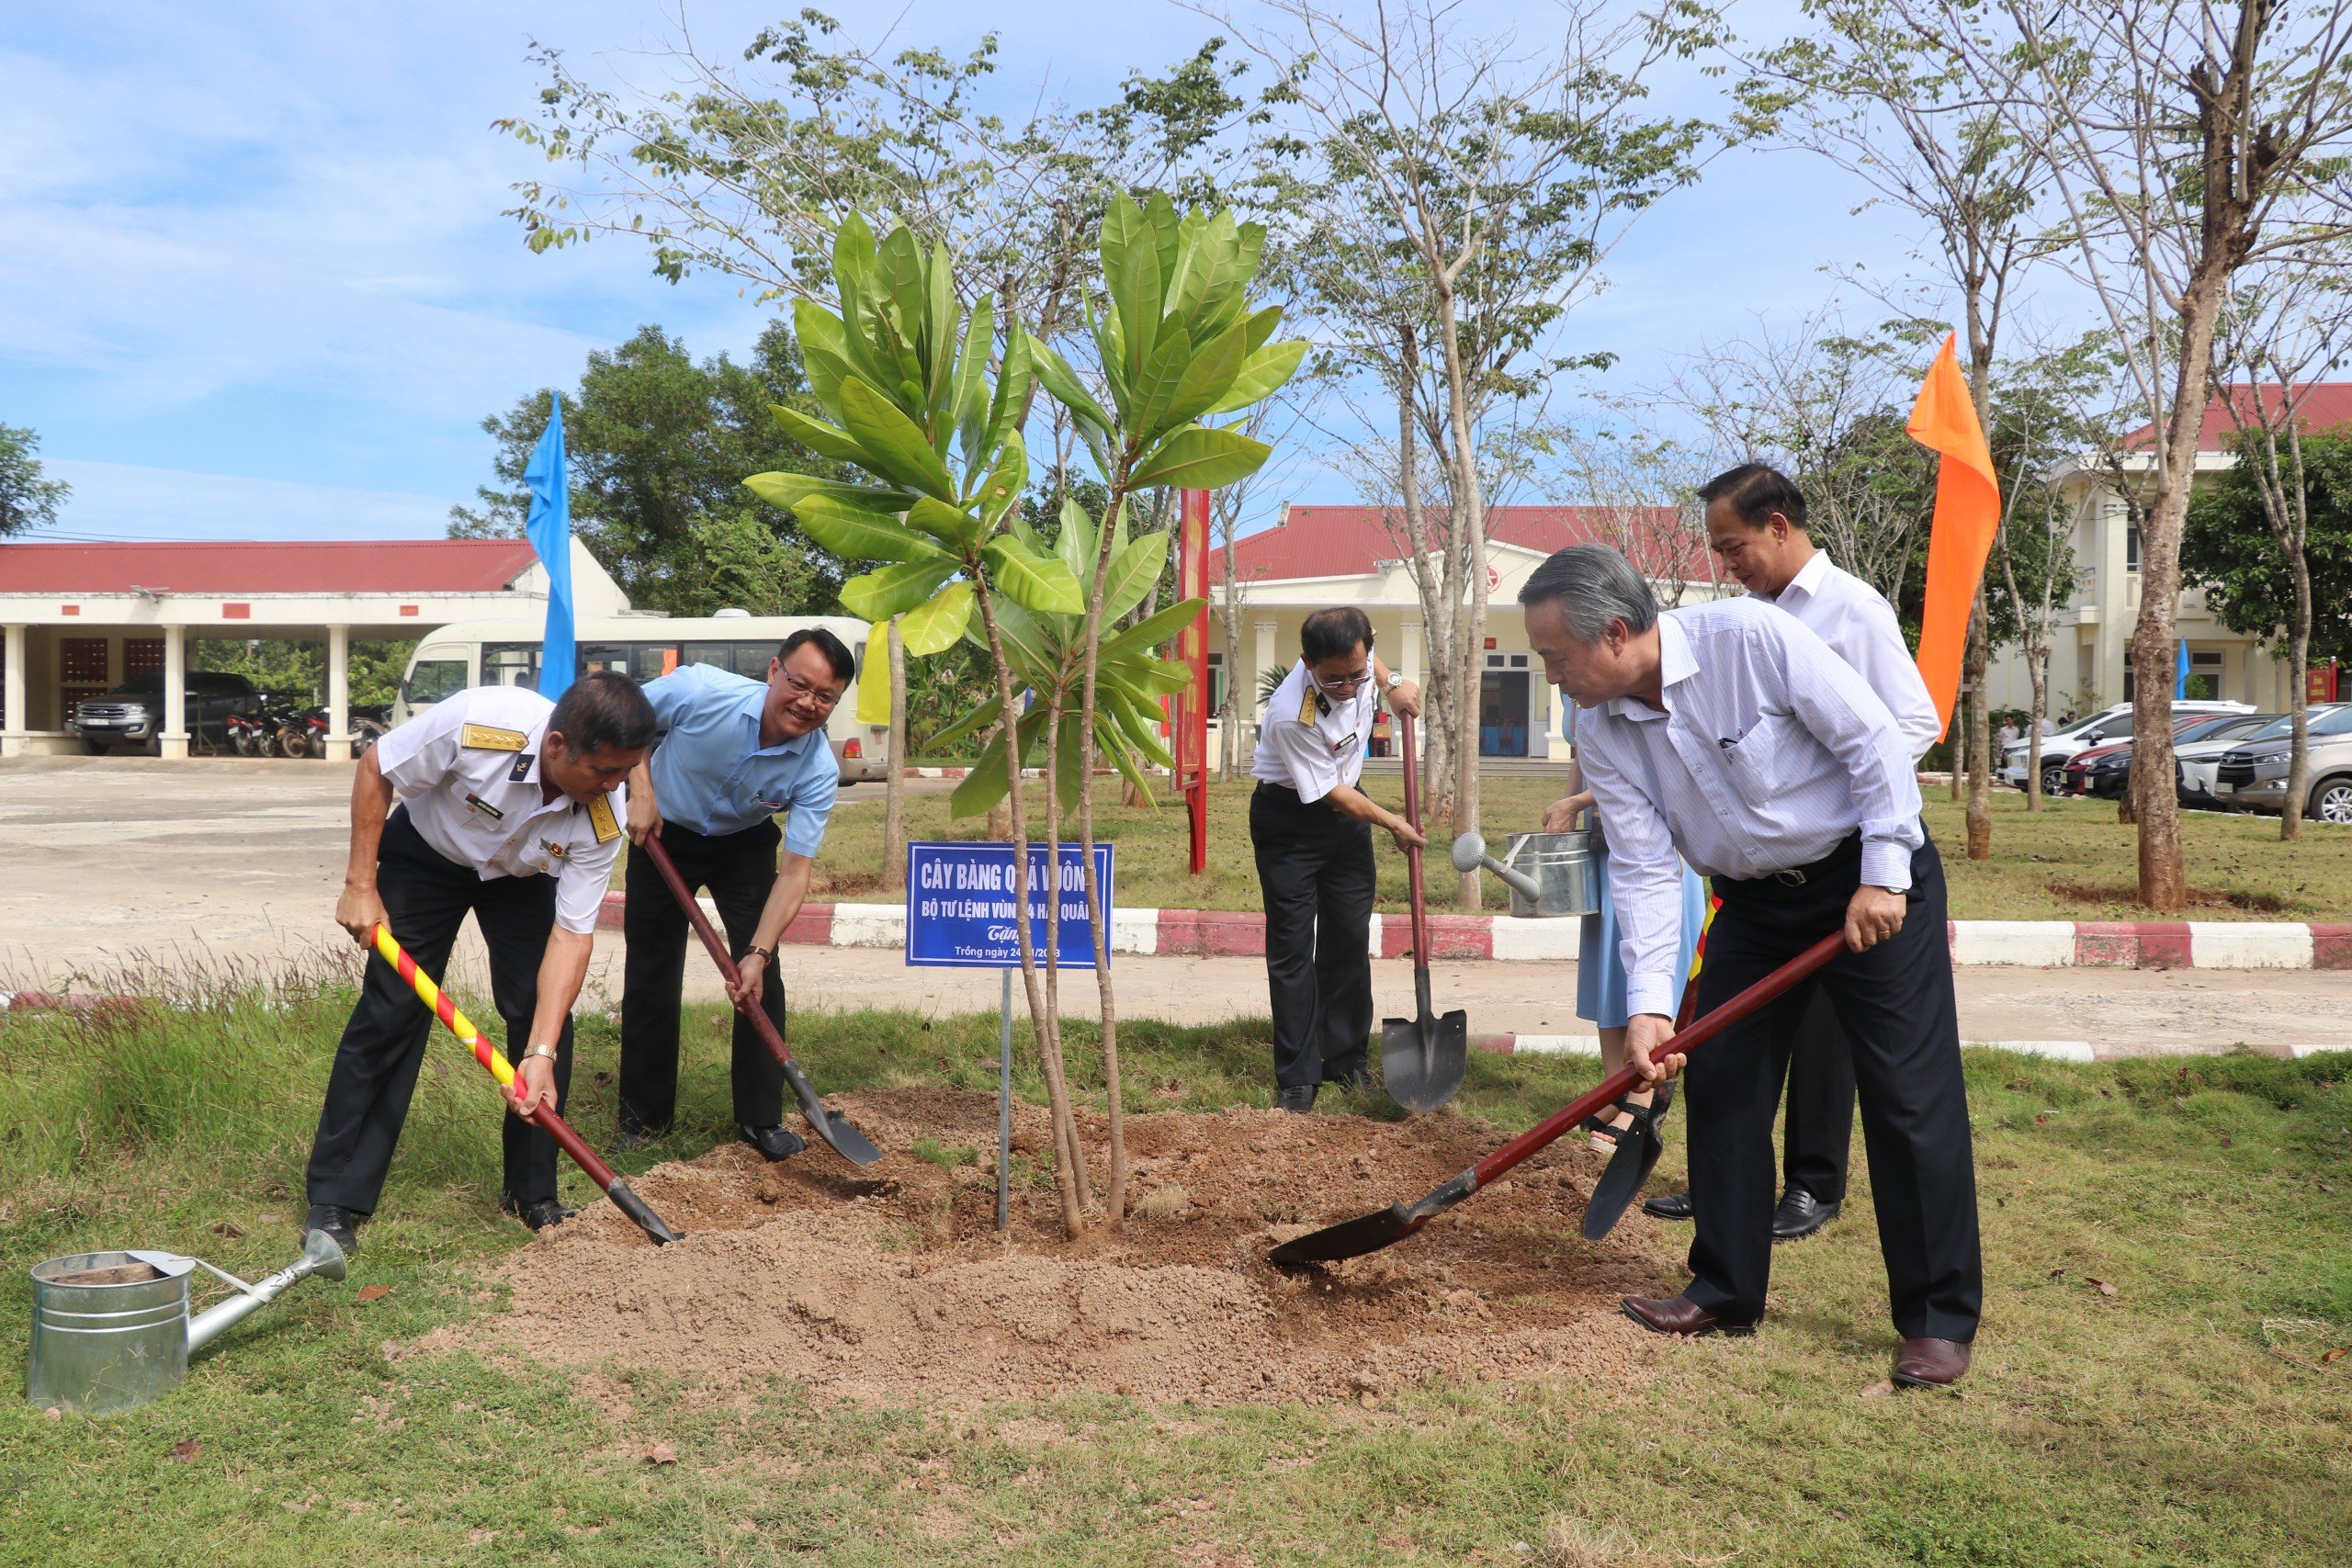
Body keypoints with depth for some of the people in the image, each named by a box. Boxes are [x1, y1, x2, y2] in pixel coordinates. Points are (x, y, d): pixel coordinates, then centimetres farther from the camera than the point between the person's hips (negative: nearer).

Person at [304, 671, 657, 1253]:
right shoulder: (478, 723, -39)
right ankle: (334, 1200, 3)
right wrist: (360, 886, -19)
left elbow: (572, 933, -27)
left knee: (545, 1019, -9)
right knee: (389, 1013, -7)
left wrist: (542, 1053, -34)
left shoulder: (603, 820, -30)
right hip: (427, 852, -2)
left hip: (524, 876, 2)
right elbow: (375, 771, -21)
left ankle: (533, 1195, 7)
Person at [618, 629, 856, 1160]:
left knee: (760, 980, -9)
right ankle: (645, 1112, 18)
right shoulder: (700, 691, -32)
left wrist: (758, 953, -35)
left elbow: (795, 869, -27)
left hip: (744, 844, 1)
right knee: (652, 976, 1)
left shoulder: (819, 771, -28)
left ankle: (761, 1116, 5)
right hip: (663, 834, -1)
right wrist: (641, 791, -22)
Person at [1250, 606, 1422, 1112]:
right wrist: (1394, 824, -9)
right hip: (1289, 818, -6)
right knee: (1291, 946, -5)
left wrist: (1392, 683, -3)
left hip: (1346, 811, 6)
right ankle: (1297, 1077, 2)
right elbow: (1330, 793, -21)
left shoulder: (1356, 655, -18)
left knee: (1350, 939, 8)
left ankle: (1345, 1058, 18)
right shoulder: (1292, 716, -34)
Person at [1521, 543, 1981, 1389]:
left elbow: (1874, 738, -20)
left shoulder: (1749, 637, -26)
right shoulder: (1603, 731, -9)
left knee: (1910, 1096, -5)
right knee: (1720, 1087, 6)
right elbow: (1644, 868, -10)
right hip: (1754, 898, 6)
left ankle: (1939, 1319, 6)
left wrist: (1884, 876, -19)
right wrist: (1649, 1003, -18)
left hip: (1872, 879, -6)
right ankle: (1726, 1291, 20)